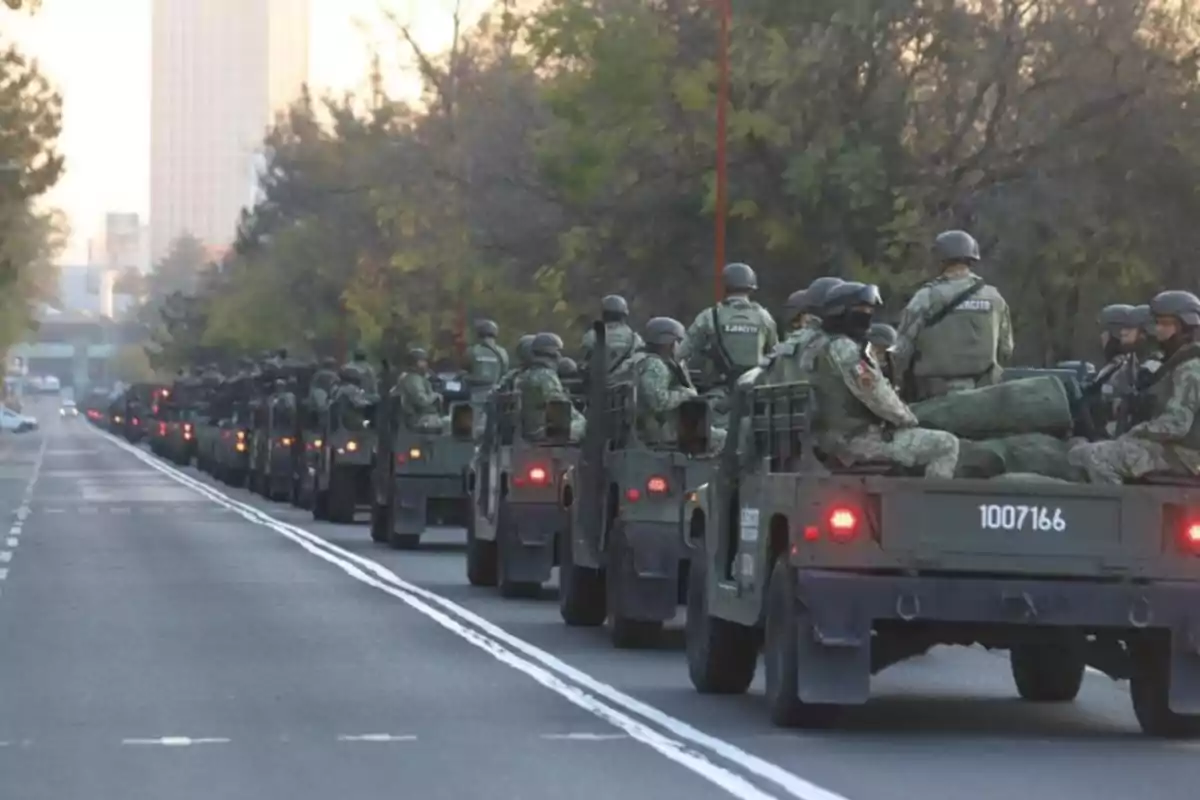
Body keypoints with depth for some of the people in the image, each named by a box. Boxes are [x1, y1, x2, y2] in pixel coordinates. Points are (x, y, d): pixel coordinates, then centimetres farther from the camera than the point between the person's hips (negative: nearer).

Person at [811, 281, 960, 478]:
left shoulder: (828, 347, 19)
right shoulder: (842, 349, -15)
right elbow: (875, 394, -20)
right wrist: (909, 419, -5)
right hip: (857, 437, -11)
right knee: (946, 445, -12)